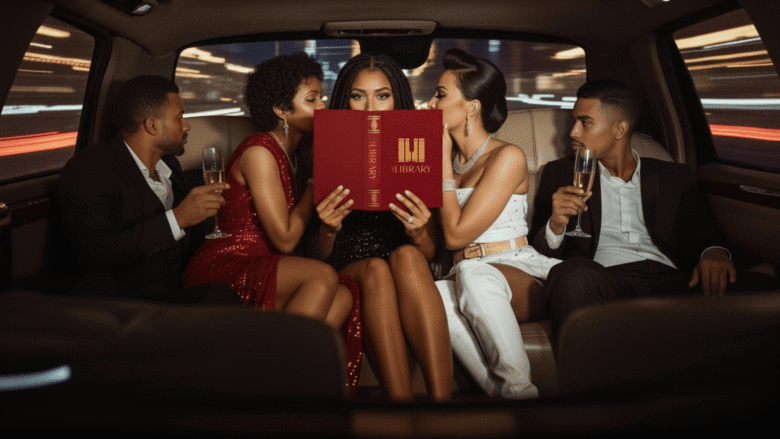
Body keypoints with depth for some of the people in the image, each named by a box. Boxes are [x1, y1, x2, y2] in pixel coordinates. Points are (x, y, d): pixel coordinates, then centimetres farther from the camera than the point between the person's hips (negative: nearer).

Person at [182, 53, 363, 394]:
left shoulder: (289, 153, 17)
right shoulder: (259, 152, -11)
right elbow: (284, 239, -16)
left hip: (258, 271, 8)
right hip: (221, 271, -8)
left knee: (345, 295, -18)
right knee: (322, 277, -30)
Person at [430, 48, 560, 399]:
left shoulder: (507, 157, -4)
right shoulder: (447, 160, 17)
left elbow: (456, 235, -12)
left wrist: (444, 158, -4)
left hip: (520, 275, -4)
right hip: (468, 285, 5)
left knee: (473, 273, -39)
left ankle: (518, 388, -29)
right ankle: (504, 395, -32)